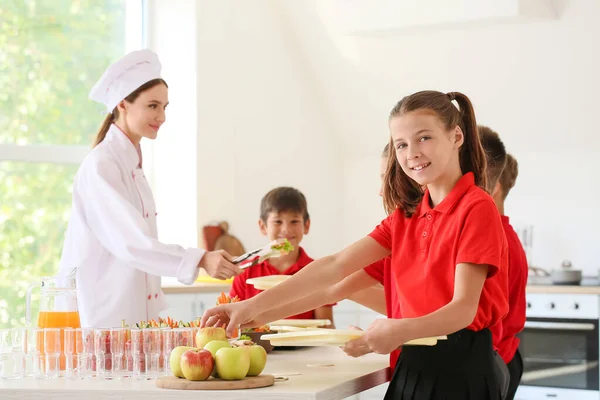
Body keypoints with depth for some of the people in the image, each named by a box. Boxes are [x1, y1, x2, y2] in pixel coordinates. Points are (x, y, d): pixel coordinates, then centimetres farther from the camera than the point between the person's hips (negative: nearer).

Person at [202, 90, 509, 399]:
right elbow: (336, 266, 4)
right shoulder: (406, 215, 12)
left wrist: (402, 331, -34)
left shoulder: (476, 208, -10)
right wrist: (254, 306, -5)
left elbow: (464, 309, -17)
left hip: (460, 368, -7)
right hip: (413, 366, 7)